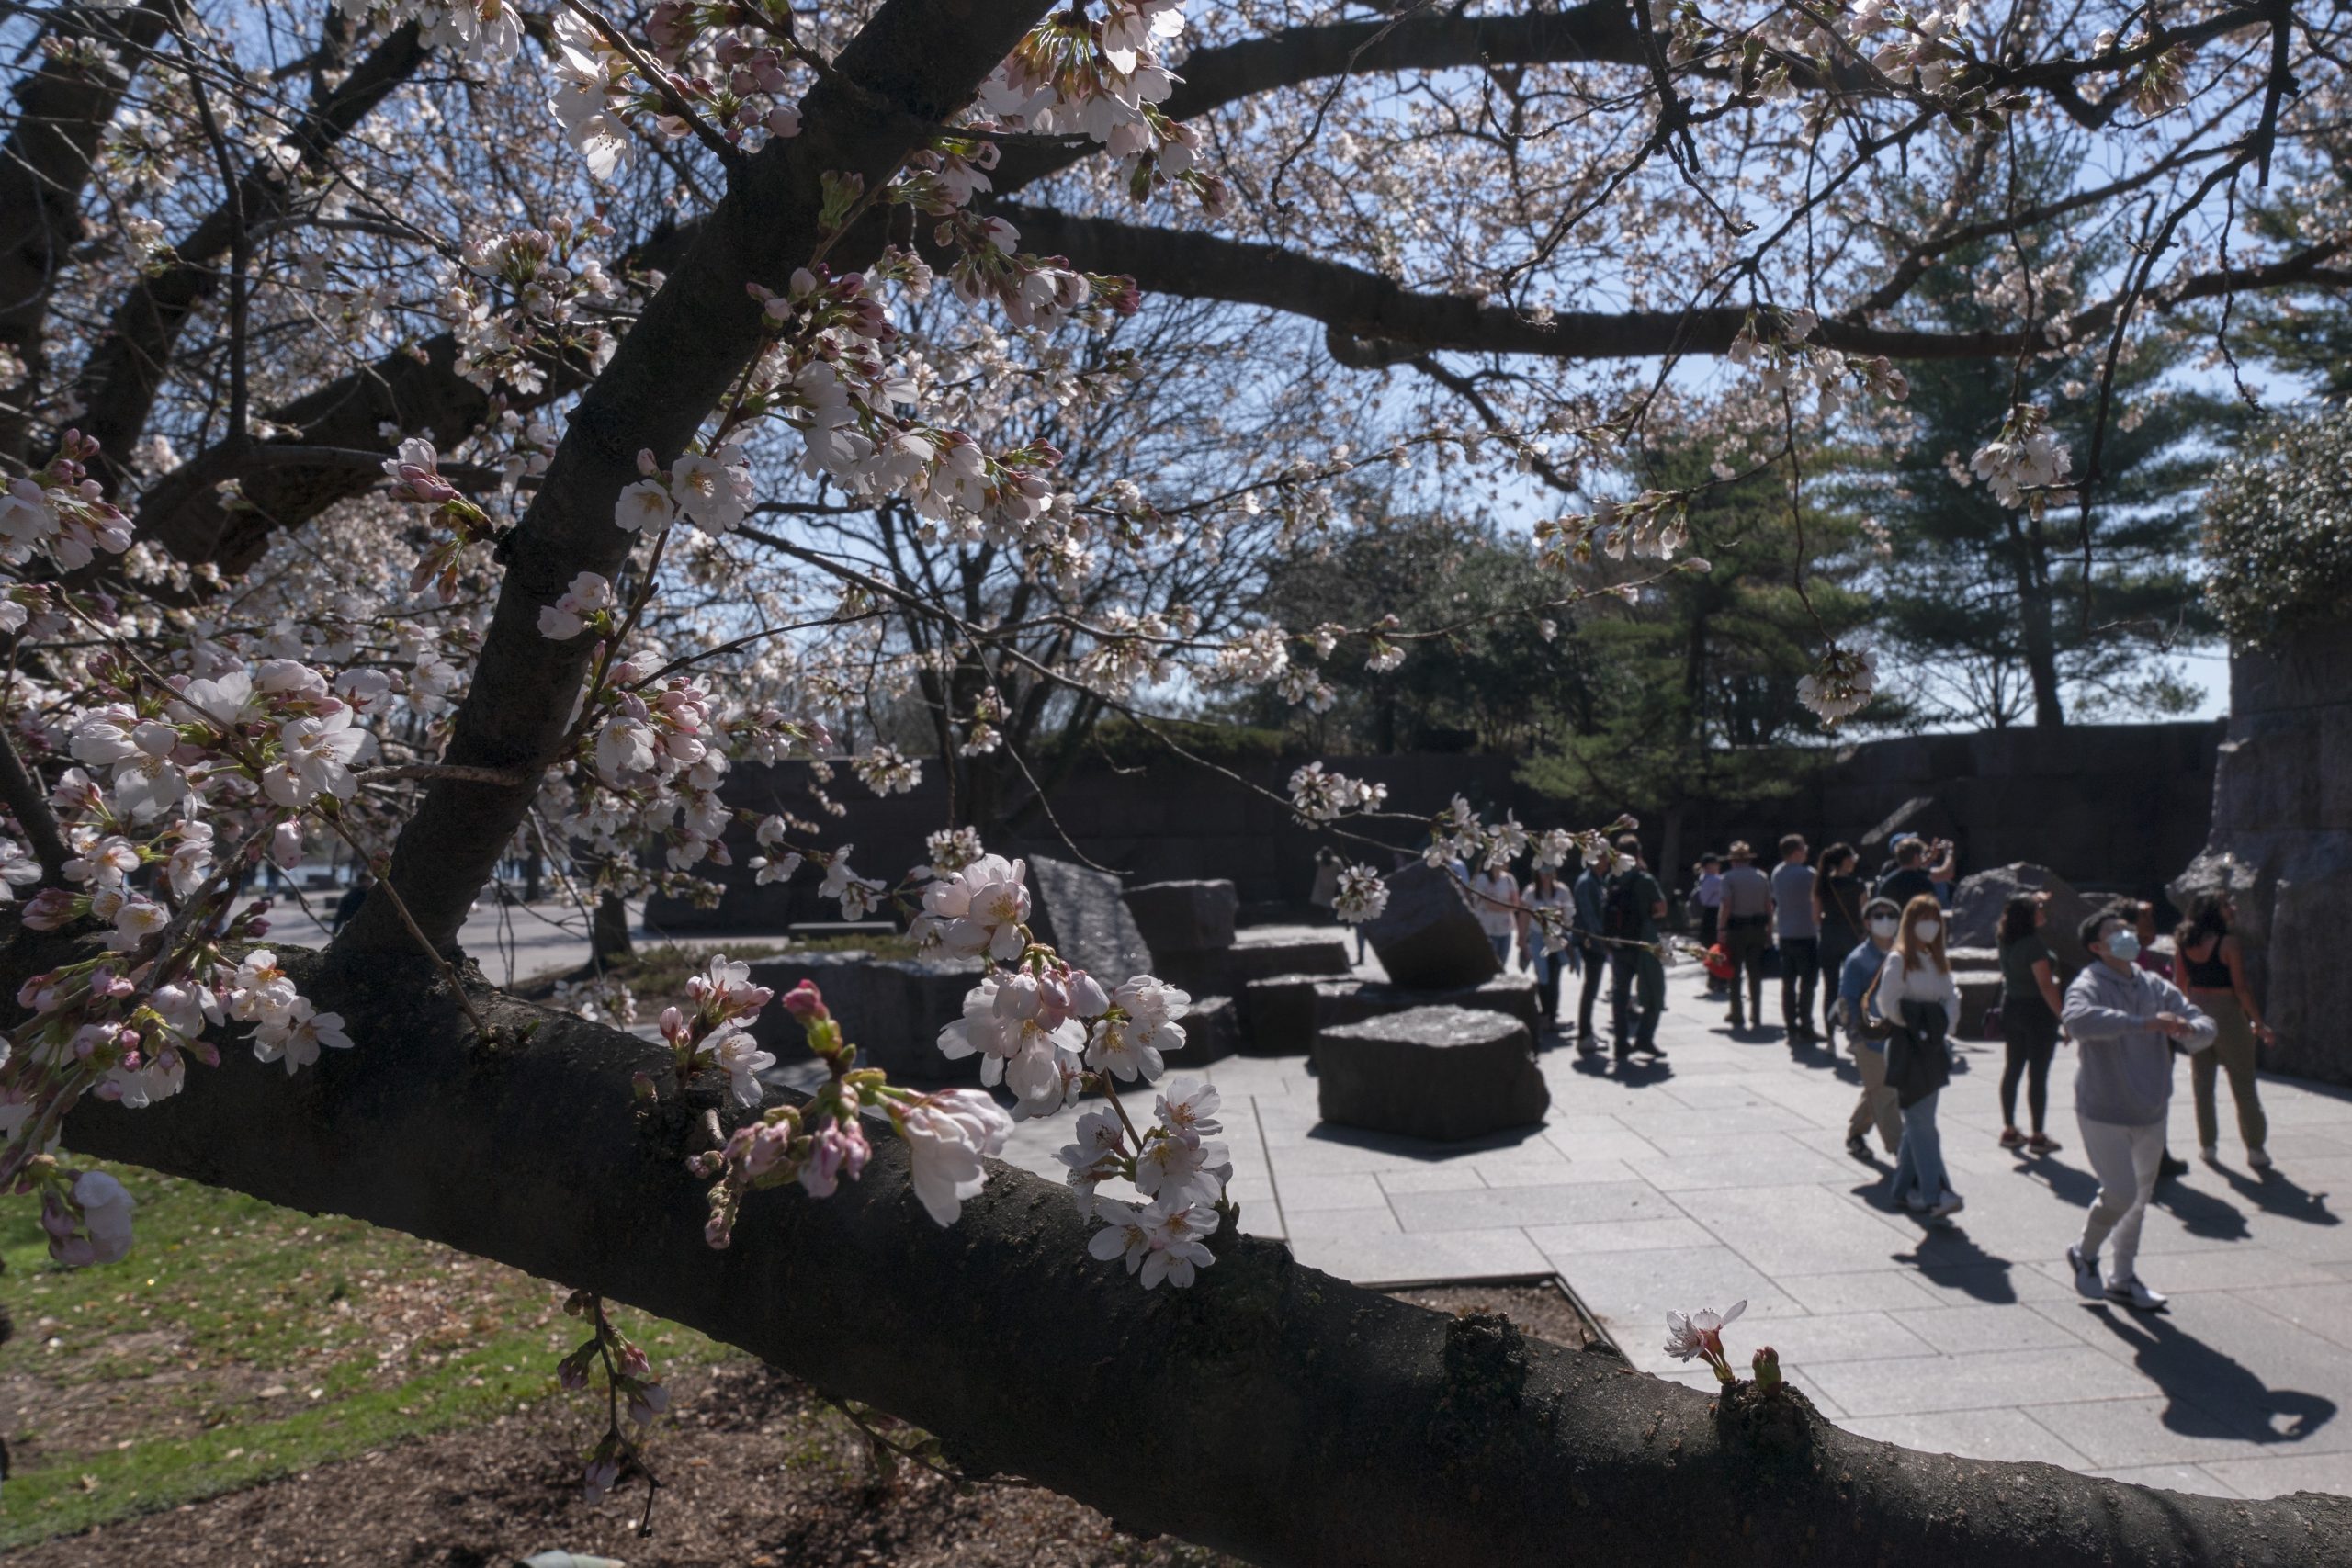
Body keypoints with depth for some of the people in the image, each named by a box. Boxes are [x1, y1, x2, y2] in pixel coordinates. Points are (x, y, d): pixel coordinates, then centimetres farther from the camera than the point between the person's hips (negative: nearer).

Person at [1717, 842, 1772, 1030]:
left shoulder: (1729, 877, -7)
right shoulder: (1761, 876, 6)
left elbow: (1726, 905, -14)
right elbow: (1769, 905, 4)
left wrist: (1722, 930, -10)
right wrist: (1769, 930, 9)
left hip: (1736, 928, -4)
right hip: (1757, 928, 4)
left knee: (1735, 973, 4)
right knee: (1755, 972, 11)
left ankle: (1738, 1017, 5)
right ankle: (1756, 1015, 15)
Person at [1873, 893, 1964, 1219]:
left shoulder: (1936, 960, 15)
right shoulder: (1898, 959, -8)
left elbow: (1952, 998, 9)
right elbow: (1888, 1004, -13)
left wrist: (1943, 1026, -6)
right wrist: (1915, 1027, -9)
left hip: (1933, 1048, 7)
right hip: (1907, 1048, -7)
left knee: (1918, 1122, 11)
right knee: (1921, 1123, -8)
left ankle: (1903, 1187, 19)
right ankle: (1935, 1194, -9)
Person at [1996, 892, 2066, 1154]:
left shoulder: (2007, 942, 3)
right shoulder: (2033, 944, -19)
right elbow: (2045, 985, -21)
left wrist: (2039, 902, 25)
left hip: (2011, 1010, 8)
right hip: (2037, 1012, -8)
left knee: (2012, 1069, 13)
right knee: (2038, 1074, 0)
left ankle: (2009, 1130, 19)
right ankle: (2038, 1136, 6)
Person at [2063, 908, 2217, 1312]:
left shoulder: (2156, 986, 6)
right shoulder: (2089, 986, -15)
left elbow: (2205, 1028, 4)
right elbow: (2078, 1020, -37)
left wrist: (2188, 1028, -20)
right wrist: (2144, 1023, -41)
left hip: (2150, 1113, 7)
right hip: (2104, 1113, -7)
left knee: (2139, 1198, 15)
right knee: (2121, 1194, -10)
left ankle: (2123, 1279, 30)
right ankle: (2084, 1253, 18)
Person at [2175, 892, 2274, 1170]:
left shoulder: (2184, 943, 1)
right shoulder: (2228, 942, -14)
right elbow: (2240, 987, -14)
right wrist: (2259, 1023, -6)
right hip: (2227, 1013, -5)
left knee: (2202, 1082, 12)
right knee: (2243, 1084, 6)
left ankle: (2208, 1145, 16)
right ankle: (2255, 1149, 12)